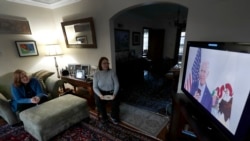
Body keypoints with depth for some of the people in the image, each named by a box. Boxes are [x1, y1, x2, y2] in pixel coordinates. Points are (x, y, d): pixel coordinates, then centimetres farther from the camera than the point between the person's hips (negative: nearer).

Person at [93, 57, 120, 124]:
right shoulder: (96, 74, -7)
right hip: (101, 92, 0)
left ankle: (114, 117, 6)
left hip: (111, 92, 0)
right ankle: (104, 117, 2)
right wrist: (100, 95, -26)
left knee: (116, 101, -25)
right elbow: (95, 87, -8)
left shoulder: (112, 72, -8)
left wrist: (114, 94, -25)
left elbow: (116, 84, -10)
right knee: (98, 102, -28)